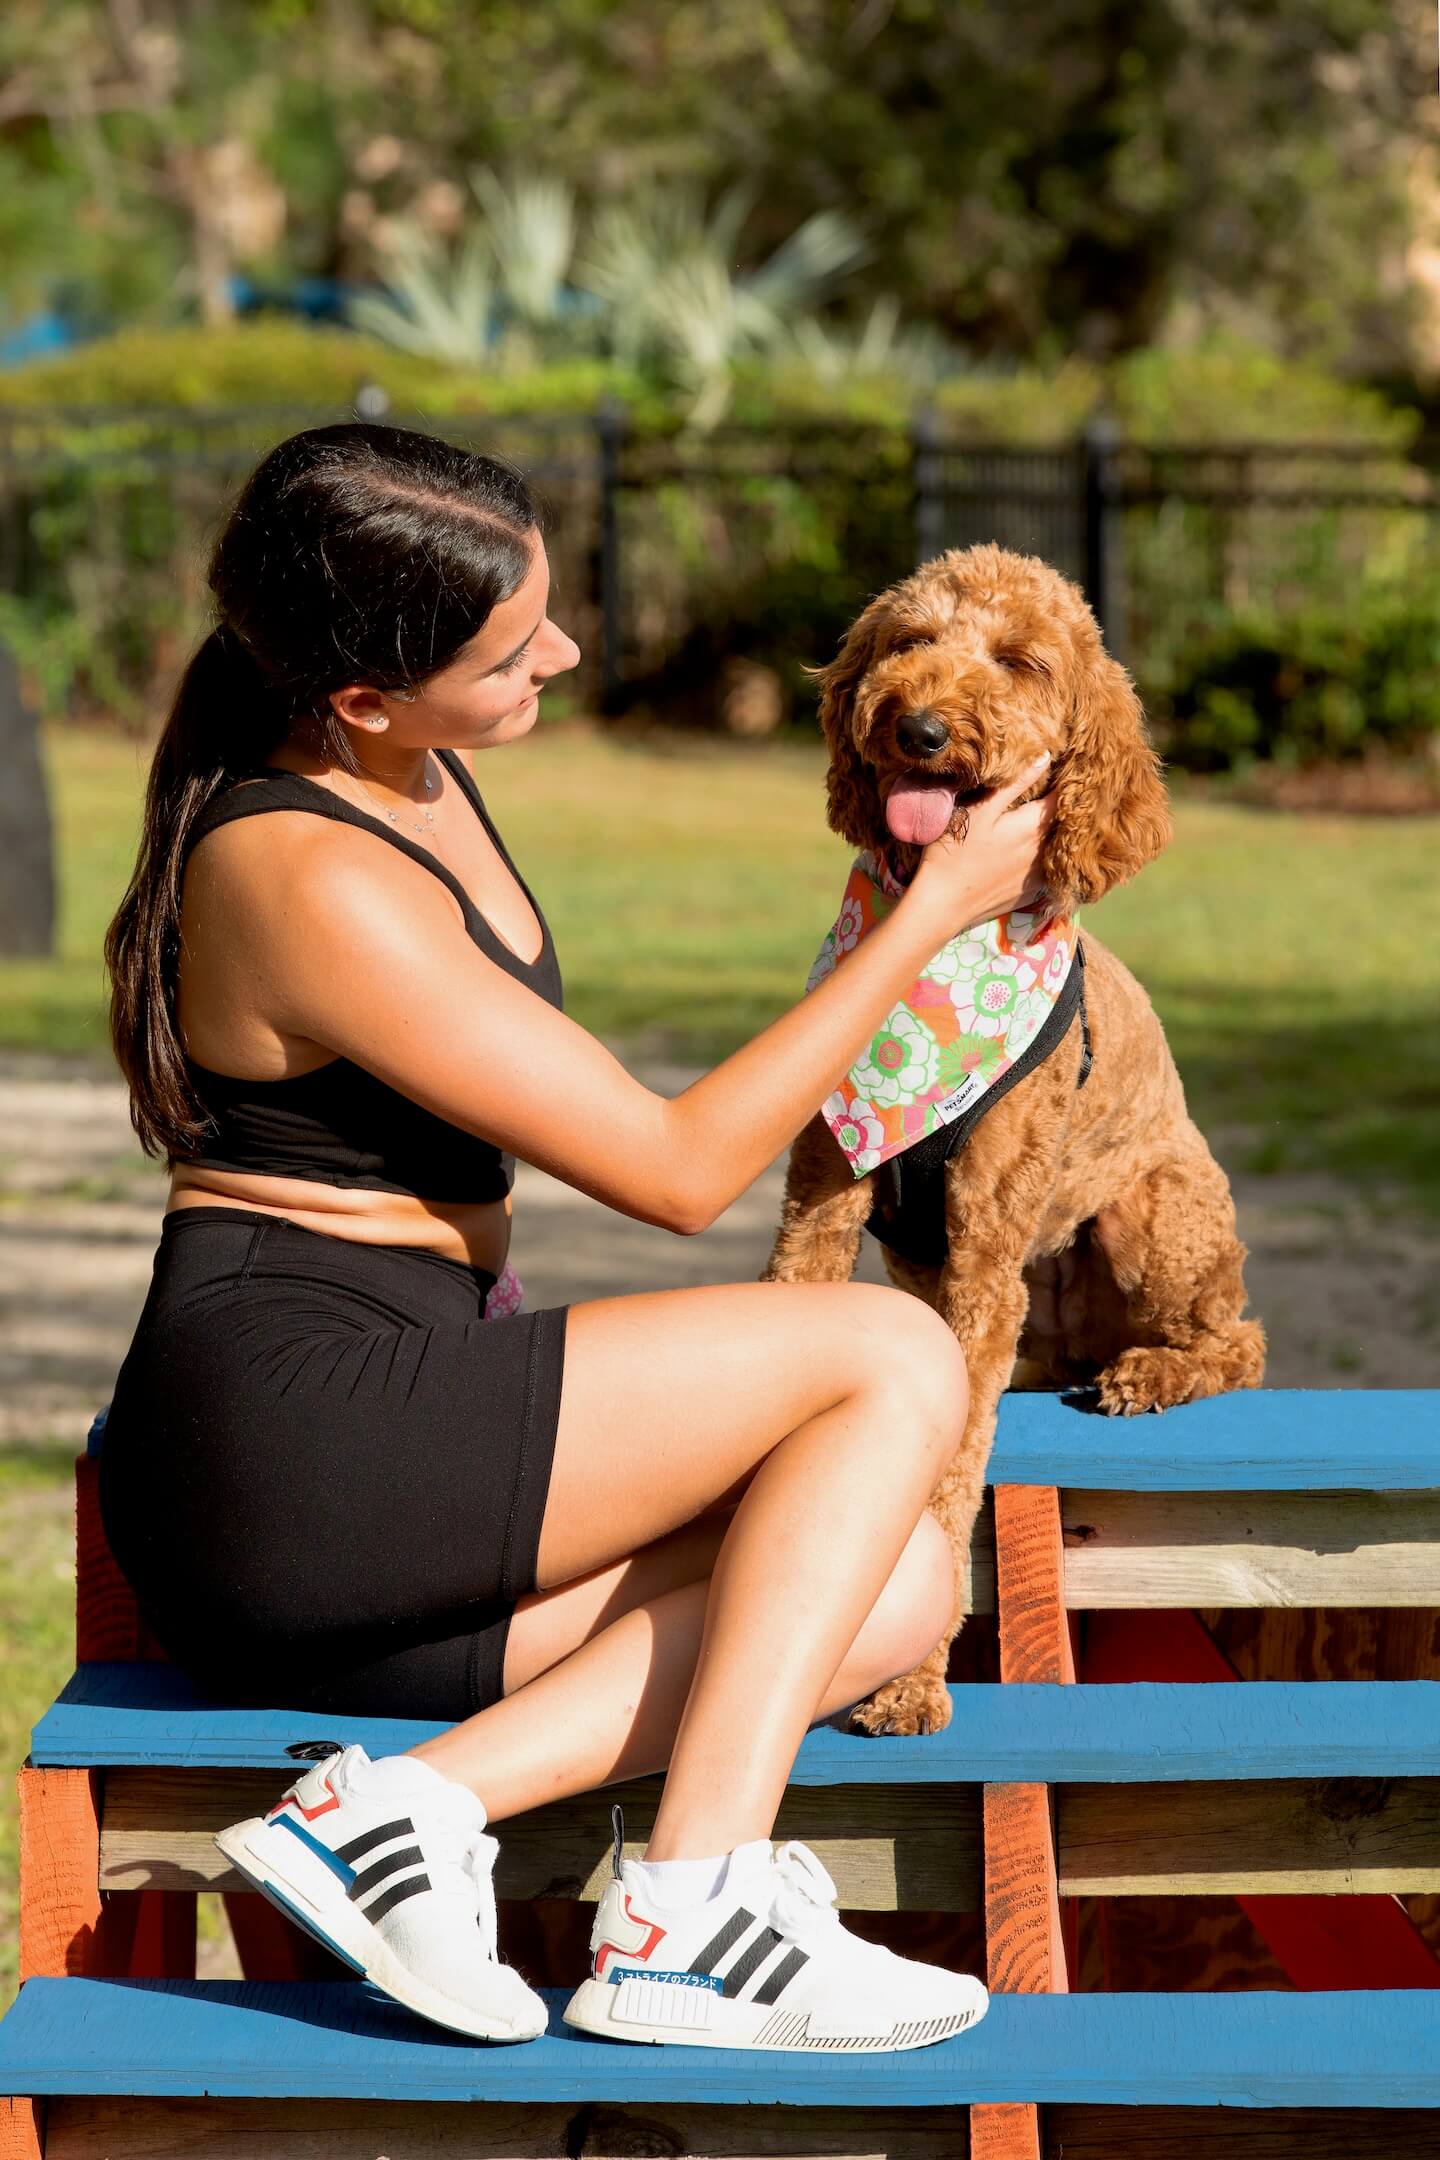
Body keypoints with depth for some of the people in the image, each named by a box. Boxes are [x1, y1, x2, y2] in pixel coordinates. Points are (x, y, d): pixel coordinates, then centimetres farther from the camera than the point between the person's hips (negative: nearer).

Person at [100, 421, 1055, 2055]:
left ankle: (407, 1801, -15)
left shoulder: (401, 774, 11)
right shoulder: (315, 883, -19)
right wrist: (933, 913, -8)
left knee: (902, 1583, -2)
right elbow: (681, 1170, -15)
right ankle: (685, 1915, -18)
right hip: (293, 1441, -9)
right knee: (898, 1359, -9)